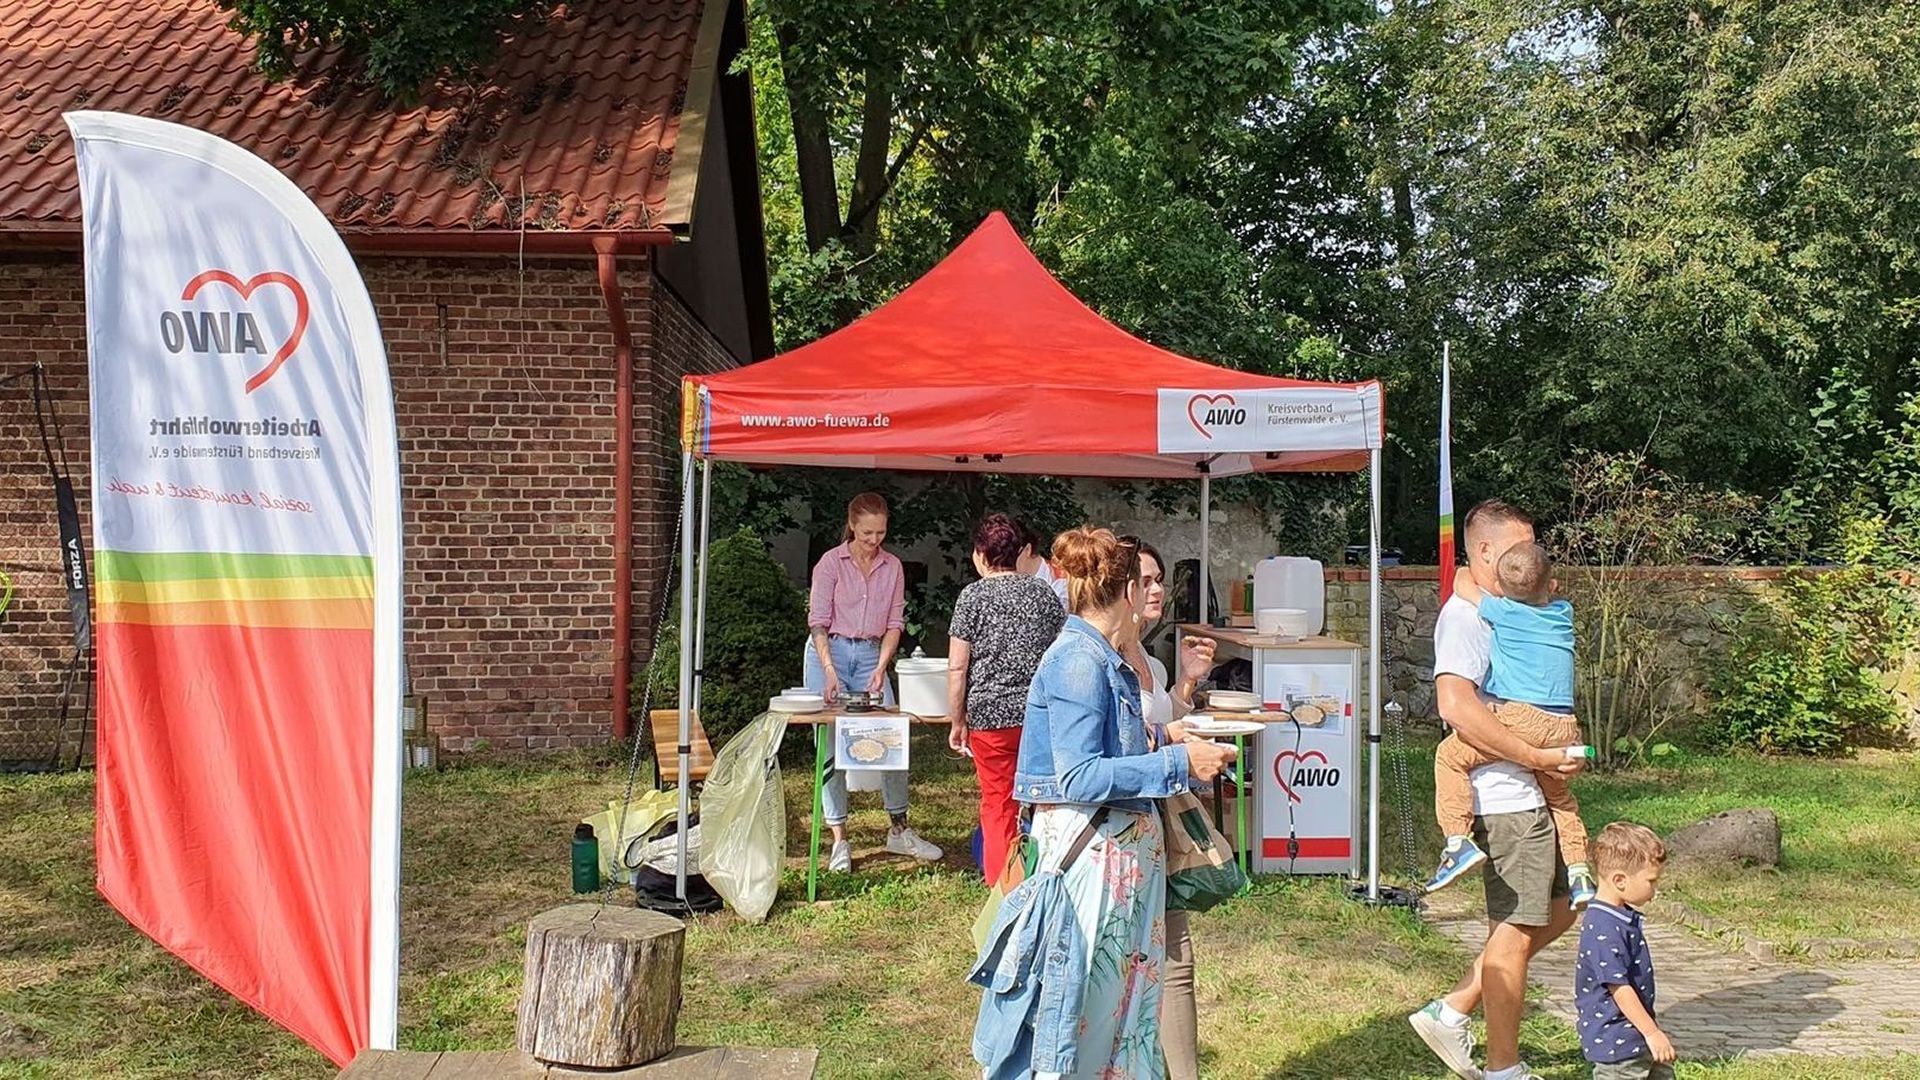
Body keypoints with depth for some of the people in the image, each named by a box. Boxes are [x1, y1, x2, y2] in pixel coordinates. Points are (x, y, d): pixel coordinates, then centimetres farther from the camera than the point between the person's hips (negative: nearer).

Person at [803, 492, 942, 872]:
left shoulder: (892, 566, 5)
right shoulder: (831, 562, -5)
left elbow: (894, 622, 5)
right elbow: (819, 621, -9)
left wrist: (881, 668, -8)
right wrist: (830, 671, -19)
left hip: (871, 655, 3)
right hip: (830, 652, -3)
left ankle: (899, 830, 13)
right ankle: (839, 839, 6)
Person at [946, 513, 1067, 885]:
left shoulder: (973, 596, -5)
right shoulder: (1044, 592, 6)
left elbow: (957, 667, -6)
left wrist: (956, 722, 2)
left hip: (991, 715, -3)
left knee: (998, 805, 7)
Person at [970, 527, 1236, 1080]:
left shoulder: (1100, 657, 10)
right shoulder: (1079, 661, -18)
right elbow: (1078, 777, -24)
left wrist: (1160, 738, 20)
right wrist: (1177, 763, -22)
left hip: (1124, 849, 10)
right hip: (1088, 852, -10)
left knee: (1124, 995, 18)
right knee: (1079, 1000, -1)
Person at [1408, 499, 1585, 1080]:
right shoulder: (1464, 617, -15)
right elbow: (1457, 705, -30)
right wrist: (1537, 757, -25)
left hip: (1527, 796, 10)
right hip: (1506, 799, -10)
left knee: (1555, 912, 19)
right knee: (1515, 932, 1)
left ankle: (1450, 1012, 21)